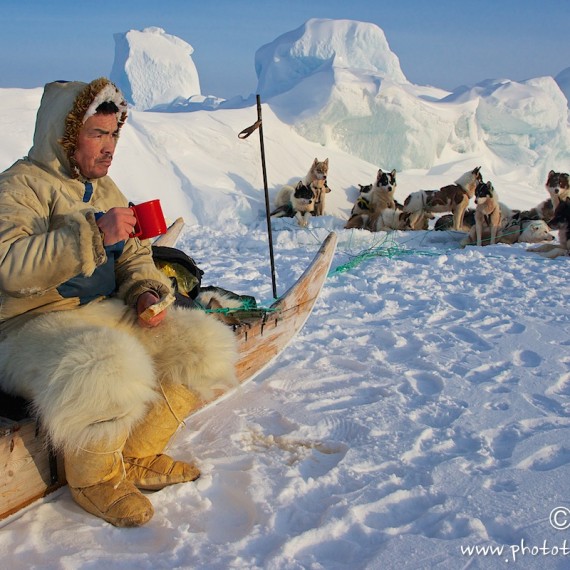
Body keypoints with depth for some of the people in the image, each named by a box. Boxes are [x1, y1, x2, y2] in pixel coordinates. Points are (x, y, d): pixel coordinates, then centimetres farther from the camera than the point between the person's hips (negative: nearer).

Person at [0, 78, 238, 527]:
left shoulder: (105, 190, 15)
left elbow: (134, 257, 18)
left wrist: (146, 292, -5)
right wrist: (94, 234, -30)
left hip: (106, 316, 8)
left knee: (206, 345, -5)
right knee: (107, 371, -39)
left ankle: (139, 457, 5)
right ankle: (95, 477, -8)